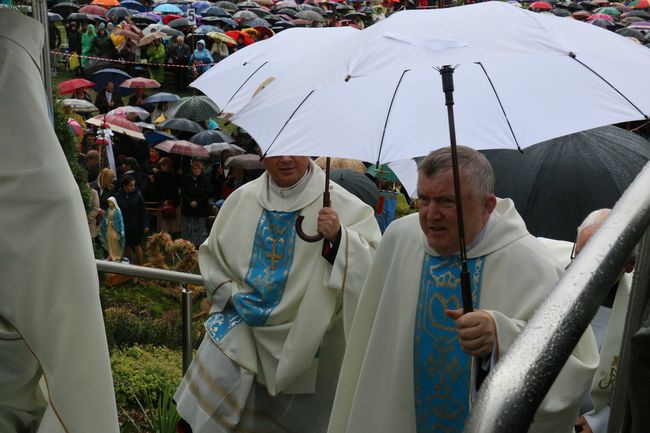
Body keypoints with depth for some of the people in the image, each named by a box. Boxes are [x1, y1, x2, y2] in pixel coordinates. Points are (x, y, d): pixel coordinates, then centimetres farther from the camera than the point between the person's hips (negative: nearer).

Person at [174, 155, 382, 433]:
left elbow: (373, 268, -18)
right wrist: (232, 293, -2)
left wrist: (338, 238, -34)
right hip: (238, 331, 2)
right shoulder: (242, 199, 1)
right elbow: (211, 254, 12)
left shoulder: (341, 205, -11)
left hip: (301, 339, -2)